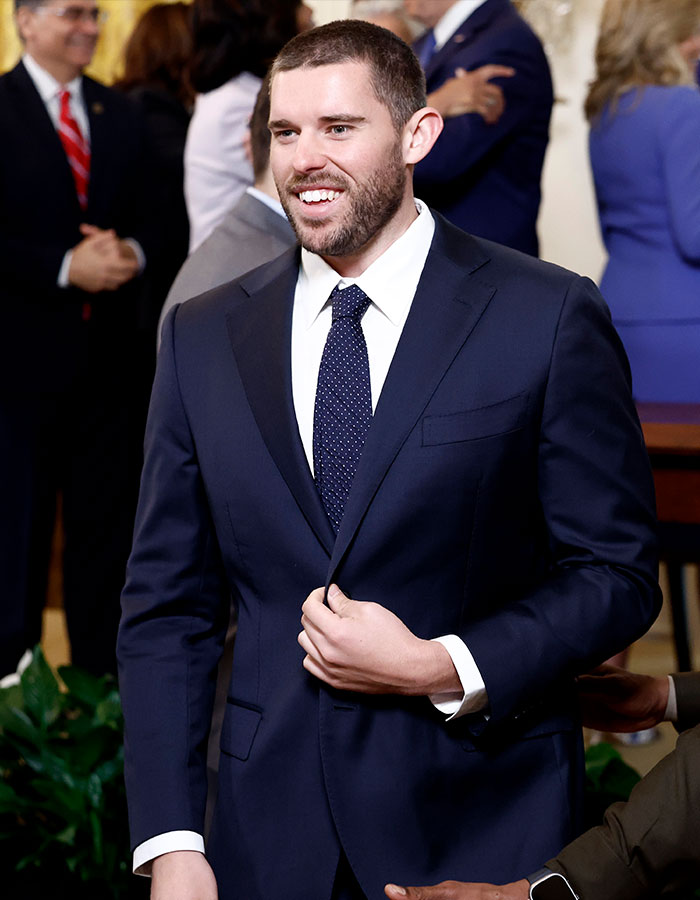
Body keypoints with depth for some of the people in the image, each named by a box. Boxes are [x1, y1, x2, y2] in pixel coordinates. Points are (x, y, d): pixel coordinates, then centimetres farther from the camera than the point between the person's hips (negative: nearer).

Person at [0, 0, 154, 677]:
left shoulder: (120, 115, 12)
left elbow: (146, 212, 12)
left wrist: (132, 253, -9)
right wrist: (65, 267, -19)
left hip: (106, 348, 5)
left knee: (108, 513, 9)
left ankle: (101, 667, 19)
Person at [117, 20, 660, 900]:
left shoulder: (549, 318, -6)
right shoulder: (202, 336, 5)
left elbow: (617, 576, -4)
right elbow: (166, 605, 4)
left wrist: (442, 669, -17)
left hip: (477, 826, -2)